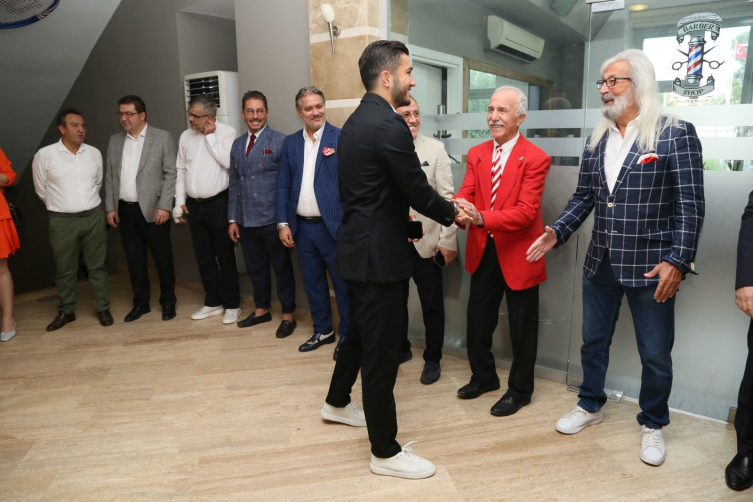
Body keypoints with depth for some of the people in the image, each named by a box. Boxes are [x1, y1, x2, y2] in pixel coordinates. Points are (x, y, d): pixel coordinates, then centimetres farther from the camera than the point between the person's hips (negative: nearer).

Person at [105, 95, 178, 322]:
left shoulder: (163, 138, -2)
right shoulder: (115, 141, 12)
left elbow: (171, 174, -7)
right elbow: (110, 177, 13)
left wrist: (164, 206, -14)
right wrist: (110, 207, 6)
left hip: (153, 209, -4)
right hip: (125, 210, 4)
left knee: (162, 258, 3)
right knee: (134, 259, 10)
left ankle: (168, 302, 18)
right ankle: (140, 303, 22)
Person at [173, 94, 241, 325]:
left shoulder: (226, 132, -6)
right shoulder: (186, 136, 9)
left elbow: (228, 162, -20)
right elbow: (181, 170, 12)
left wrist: (210, 136, -13)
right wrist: (180, 201, 8)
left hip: (218, 204, -5)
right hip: (193, 206, 5)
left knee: (225, 257, 4)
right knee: (204, 258, 13)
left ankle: (232, 304, 16)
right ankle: (213, 302, 26)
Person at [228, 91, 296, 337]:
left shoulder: (280, 141, -7)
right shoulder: (237, 144, 13)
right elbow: (234, 184, 15)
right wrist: (233, 219, 11)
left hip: (272, 220, -5)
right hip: (246, 221, 6)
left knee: (282, 268, 7)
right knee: (256, 268, 16)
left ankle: (288, 316, 20)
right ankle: (262, 310, 33)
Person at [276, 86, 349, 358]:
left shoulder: (341, 138, -6)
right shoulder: (290, 143, 9)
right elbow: (283, 185, 9)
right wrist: (283, 223, 3)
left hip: (333, 226, -5)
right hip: (302, 227, 5)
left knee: (342, 283, 6)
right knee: (313, 282, 15)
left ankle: (347, 334, 22)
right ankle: (322, 330, 32)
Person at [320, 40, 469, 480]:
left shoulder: (357, 120, 11)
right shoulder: (390, 125, -19)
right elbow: (417, 188, -15)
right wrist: (452, 214, 2)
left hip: (360, 246, 10)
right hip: (379, 254, -10)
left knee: (362, 330, 26)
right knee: (383, 347, 1)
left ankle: (338, 402, 47)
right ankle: (386, 452, 17)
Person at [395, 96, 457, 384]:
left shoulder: (434, 148, -3)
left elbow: (447, 196, -5)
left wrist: (448, 240, -9)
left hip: (425, 240, -2)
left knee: (432, 304, 9)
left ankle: (432, 359, 26)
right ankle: (401, 348, 38)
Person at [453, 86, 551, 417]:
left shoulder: (535, 158, -14)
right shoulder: (476, 154, 5)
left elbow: (527, 211, -22)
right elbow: (465, 193, -4)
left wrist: (482, 218, -36)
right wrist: (458, 208, -29)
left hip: (518, 253, -5)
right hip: (483, 251, 6)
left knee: (521, 326, 9)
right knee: (477, 318, 17)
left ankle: (520, 389, 29)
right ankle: (483, 376, 39)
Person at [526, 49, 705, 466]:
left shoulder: (676, 134, -8)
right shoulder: (596, 139, 8)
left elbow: (690, 206, -11)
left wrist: (677, 261, -18)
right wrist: (556, 232, -5)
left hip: (650, 266, -5)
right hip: (600, 263, 5)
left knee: (655, 354, 9)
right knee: (593, 341, 18)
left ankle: (652, 425, 32)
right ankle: (590, 406, 39)